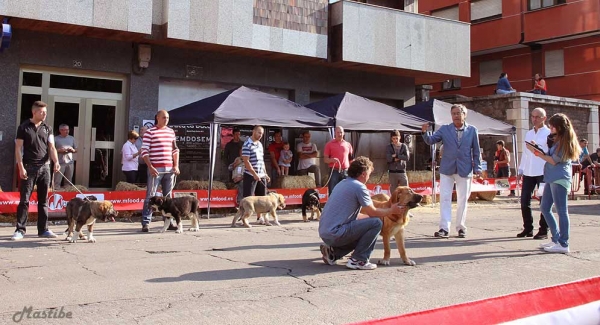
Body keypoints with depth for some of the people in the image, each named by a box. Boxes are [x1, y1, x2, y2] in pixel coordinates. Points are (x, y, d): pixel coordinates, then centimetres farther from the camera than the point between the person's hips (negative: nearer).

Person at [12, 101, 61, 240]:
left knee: (43, 200, 7)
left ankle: (43, 229, 13)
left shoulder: (47, 128, 10)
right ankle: (20, 230, 3)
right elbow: (18, 148, -2)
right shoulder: (24, 127, 0)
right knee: (24, 200, -2)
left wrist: (56, 162, -12)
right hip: (29, 167, -3)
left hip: (44, 167, 3)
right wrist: (21, 168, -11)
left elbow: (52, 147, 6)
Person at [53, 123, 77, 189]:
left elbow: (76, 150, 18)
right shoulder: (56, 139, -1)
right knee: (57, 181, -6)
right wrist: (59, 150, -16)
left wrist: (72, 150, -4)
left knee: (69, 181, 11)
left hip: (70, 162, 4)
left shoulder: (72, 138, 12)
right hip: (60, 163, -4)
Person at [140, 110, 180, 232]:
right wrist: (150, 167, -14)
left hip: (169, 168, 5)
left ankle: (169, 222, 17)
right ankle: (145, 223, 1)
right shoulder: (150, 132, -3)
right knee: (150, 196, -3)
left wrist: (176, 165, 8)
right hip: (155, 169, -5)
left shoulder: (171, 132, 13)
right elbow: (144, 152, -7)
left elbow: (175, 150, 18)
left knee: (168, 196, 10)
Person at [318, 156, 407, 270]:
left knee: (364, 233, 28)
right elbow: (372, 212, -4)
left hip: (324, 233, 9)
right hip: (336, 234, -9)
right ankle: (358, 260, -5)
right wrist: (391, 210, 12)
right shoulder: (359, 187, -12)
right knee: (376, 223, -8)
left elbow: (364, 208, 26)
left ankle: (332, 253, 14)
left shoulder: (343, 183, 17)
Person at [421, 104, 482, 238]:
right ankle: (444, 228, -4)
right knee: (445, 199, -4)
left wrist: (477, 168, 0)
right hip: (447, 169, 0)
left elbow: (476, 151, 5)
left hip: (465, 170, 0)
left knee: (462, 200, 8)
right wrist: (425, 132, -24)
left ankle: (461, 227, 19)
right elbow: (430, 140, -3)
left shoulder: (472, 130, 3)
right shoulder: (445, 129, 3)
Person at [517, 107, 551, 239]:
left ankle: (543, 231, 8)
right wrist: (520, 170, 14)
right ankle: (528, 228, 16)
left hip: (543, 172, -6)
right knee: (524, 201, 5)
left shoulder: (549, 134, -1)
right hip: (528, 172, 6)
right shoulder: (528, 134, 17)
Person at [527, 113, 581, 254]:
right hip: (551, 179, 10)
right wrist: (538, 148, 6)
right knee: (545, 208, 12)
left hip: (560, 179, -10)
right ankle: (556, 239, 19)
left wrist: (536, 152, -10)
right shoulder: (557, 139, 18)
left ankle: (563, 244, -4)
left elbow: (554, 161, -13)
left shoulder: (565, 141, -10)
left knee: (561, 211, -7)